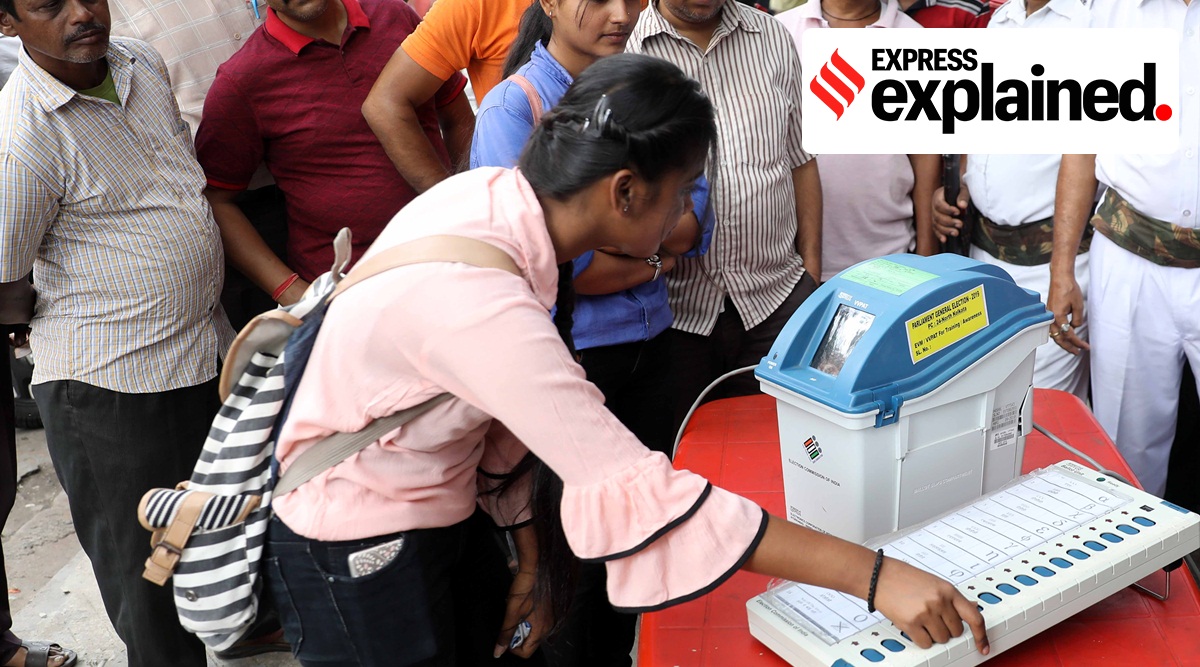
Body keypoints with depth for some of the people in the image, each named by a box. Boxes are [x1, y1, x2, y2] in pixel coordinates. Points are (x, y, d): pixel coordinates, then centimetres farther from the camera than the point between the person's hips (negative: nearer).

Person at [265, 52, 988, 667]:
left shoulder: (494, 192, -11)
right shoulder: (477, 302, -36)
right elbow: (640, 497, -36)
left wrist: (528, 555, 5)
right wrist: (875, 577, -32)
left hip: (443, 519, 8)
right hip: (361, 560, -7)